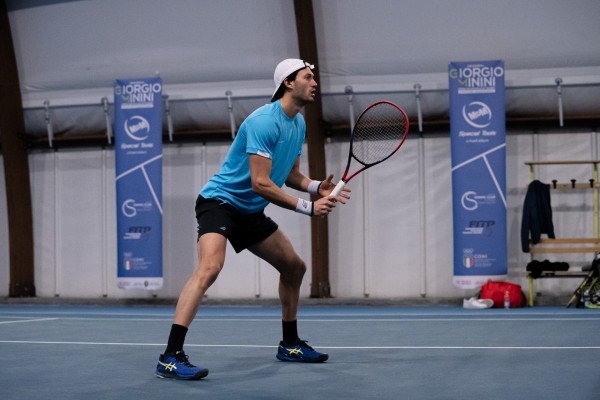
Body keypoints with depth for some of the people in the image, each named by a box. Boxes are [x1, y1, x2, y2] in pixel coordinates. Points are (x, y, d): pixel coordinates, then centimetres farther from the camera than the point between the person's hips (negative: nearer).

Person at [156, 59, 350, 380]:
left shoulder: (299, 123, 8)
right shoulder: (264, 121, -22)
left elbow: (290, 174, 17)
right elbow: (260, 183, -27)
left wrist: (317, 187, -4)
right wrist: (308, 207, -23)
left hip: (251, 212, 10)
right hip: (219, 202, -10)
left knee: (294, 267, 14)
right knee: (210, 267, -30)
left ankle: (290, 344, 31)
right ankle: (170, 357, -35)